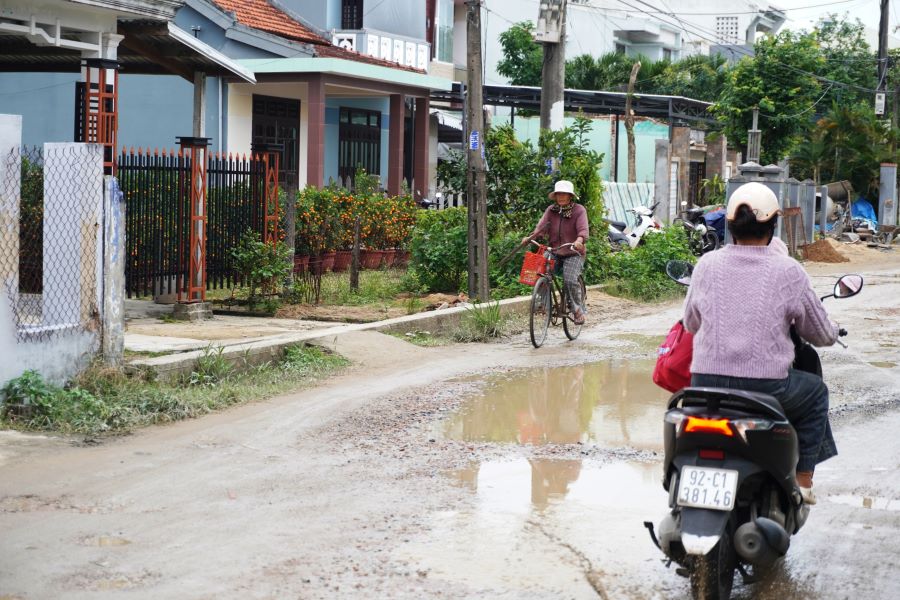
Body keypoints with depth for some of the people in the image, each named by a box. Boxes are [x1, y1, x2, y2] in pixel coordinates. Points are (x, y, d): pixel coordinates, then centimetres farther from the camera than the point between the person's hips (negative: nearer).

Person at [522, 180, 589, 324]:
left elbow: (583, 229, -19)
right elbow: (542, 226, -7)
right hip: (554, 252, 4)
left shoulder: (579, 210, -5)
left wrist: (579, 240, -42)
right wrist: (530, 237, -27)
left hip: (573, 254, -4)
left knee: (570, 280, -24)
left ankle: (578, 311, -5)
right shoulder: (551, 210, 5)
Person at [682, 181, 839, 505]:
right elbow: (822, 335, 6)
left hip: (705, 383, 3)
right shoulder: (788, 271, -4)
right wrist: (833, 331, 30)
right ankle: (802, 480, 27)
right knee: (816, 391, 27)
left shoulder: (707, 264, 2)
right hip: (765, 387, -2)